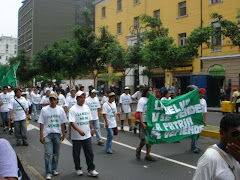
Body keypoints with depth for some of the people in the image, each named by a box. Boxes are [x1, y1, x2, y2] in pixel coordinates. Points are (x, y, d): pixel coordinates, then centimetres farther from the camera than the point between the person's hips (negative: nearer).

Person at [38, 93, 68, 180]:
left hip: (57, 134, 3)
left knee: (56, 153, 12)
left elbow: (62, 123, 10)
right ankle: (48, 173, -2)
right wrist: (41, 135, -5)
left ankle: (54, 169, 28)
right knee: (48, 154, -8)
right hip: (47, 134, -3)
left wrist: (63, 133, 9)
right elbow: (41, 123, -1)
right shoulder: (44, 110, -1)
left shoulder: (60, 109, 4)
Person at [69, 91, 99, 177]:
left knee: (90, 153, 4)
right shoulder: (73, 109, -11)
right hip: (76, 136, -4)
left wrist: (92, 128, 14)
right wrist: (79, 130, -30)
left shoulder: (86, 107, 7)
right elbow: (72, 122, -20)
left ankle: (91, 170, 13)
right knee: (76, 153, 10)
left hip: (87, 135, 4)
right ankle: (78, 169, 27)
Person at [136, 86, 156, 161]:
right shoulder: (141, 100, -6)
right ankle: (138, 150, 21)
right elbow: (139, 113, -12)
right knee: (144, 139, -7)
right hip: (144, 122, -6)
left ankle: (148, 155, 18)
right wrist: (142, 123, -19)